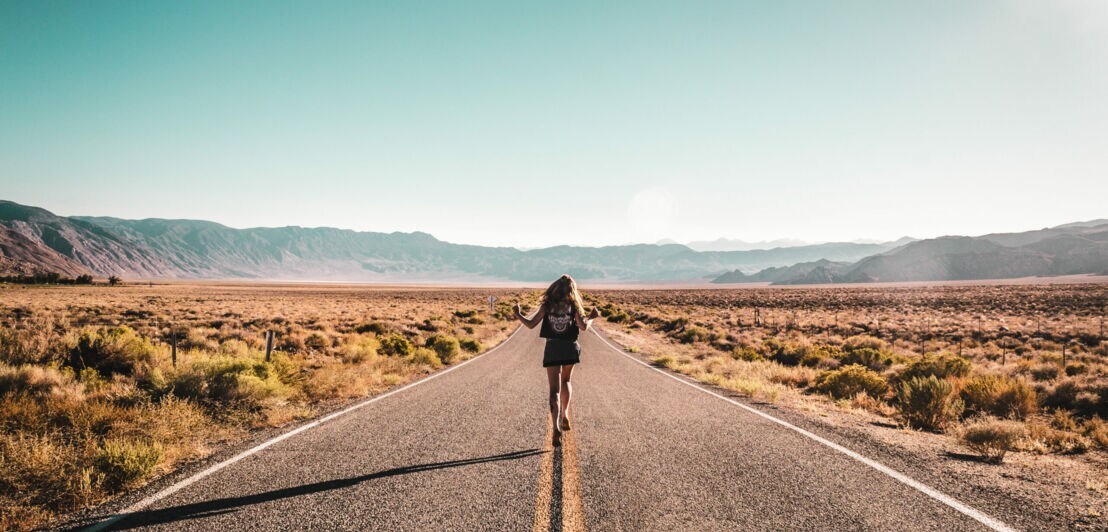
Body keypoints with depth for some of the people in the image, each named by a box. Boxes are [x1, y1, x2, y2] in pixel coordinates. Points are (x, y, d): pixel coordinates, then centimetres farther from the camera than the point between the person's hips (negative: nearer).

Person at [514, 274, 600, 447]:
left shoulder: (547, 305, 1)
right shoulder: (573, 305, 0)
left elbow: (531, 324, -2)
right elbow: (583, 326, -13)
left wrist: (518, 315, 15)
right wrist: (591, 318, 7)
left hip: (552, 348, 0)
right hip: (570, 348, 1)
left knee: (554, 390, -2)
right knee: (565, 381, 27)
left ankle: (556, 427, -18)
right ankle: (565, 415, 16)